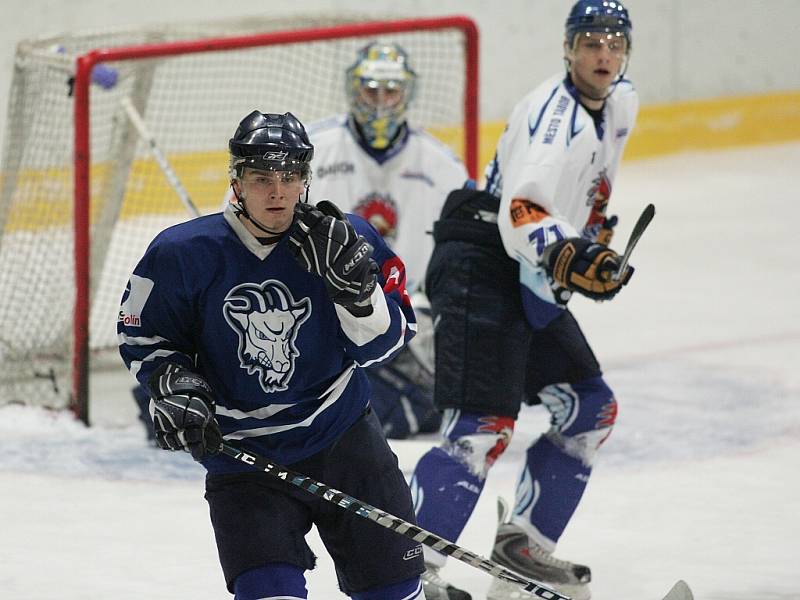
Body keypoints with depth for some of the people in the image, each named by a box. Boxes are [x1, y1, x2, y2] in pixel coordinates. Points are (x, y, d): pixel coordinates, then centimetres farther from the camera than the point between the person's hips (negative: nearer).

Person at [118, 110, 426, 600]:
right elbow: (142, 337, 3)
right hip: (242, 451, -2)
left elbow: (384, 343, -9)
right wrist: (176, 388, -13)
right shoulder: (186, 253, -11)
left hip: (343, 435, 2)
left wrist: (353, 281, -24)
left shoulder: (349, 240, -8)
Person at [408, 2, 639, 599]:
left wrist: (597, 232, 27)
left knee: (591, 409, 14)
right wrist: (575, 260, -49)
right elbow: (522, 217, -35)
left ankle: (522, 544, 22)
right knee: (483, 426, -19)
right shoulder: (554, 116, -22)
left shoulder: (620, 103, 9)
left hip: (530, 282, 10)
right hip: (480, 266, -10)